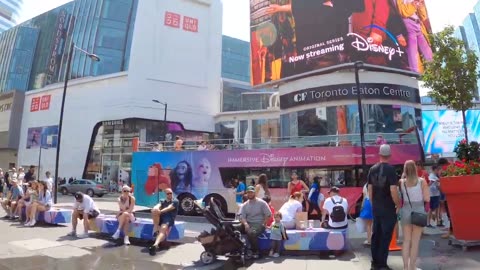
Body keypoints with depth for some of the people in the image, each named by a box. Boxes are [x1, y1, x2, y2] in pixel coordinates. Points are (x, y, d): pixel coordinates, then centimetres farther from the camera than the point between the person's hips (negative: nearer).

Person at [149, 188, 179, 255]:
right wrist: (155, 209, -24)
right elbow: (157, 206, 2)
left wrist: (160, 211, -29)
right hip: (160, 218, 5)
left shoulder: (175, 201, 9)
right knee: (154, 211, -26)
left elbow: (169, 208, -11)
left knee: (163, 229, -35)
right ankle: (155, 231, -26)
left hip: (169, 219, -5)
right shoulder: (163, 202, 25)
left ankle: (155, 245, -60)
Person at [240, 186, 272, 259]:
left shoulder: (261, 203, -1)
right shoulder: (245, 205, 11)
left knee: (252, 232, -35)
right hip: (248, 224, 4)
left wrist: (263, 224, -12)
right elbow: (242, 216, 1)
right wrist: (245, 223, -18)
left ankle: (255, 251, -12)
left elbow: (268, 214, -3)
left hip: (259, 224, -4)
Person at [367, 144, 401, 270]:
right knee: (385, 236, 4)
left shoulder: (372, 169, 3)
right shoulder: (390, 169, -14)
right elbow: (393, 190, -20)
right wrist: (398, 205, -6)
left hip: (376, 208, 6)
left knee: (375, 235, 14)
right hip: (388, 208, -5)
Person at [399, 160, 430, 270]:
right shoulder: (422, 181, -9)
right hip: (419, 211, -1)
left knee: (406, 240, 12)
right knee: (415, 241, 7)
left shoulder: (401, 182, -5)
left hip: (406, 211, 2)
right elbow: (427, 199, -9)